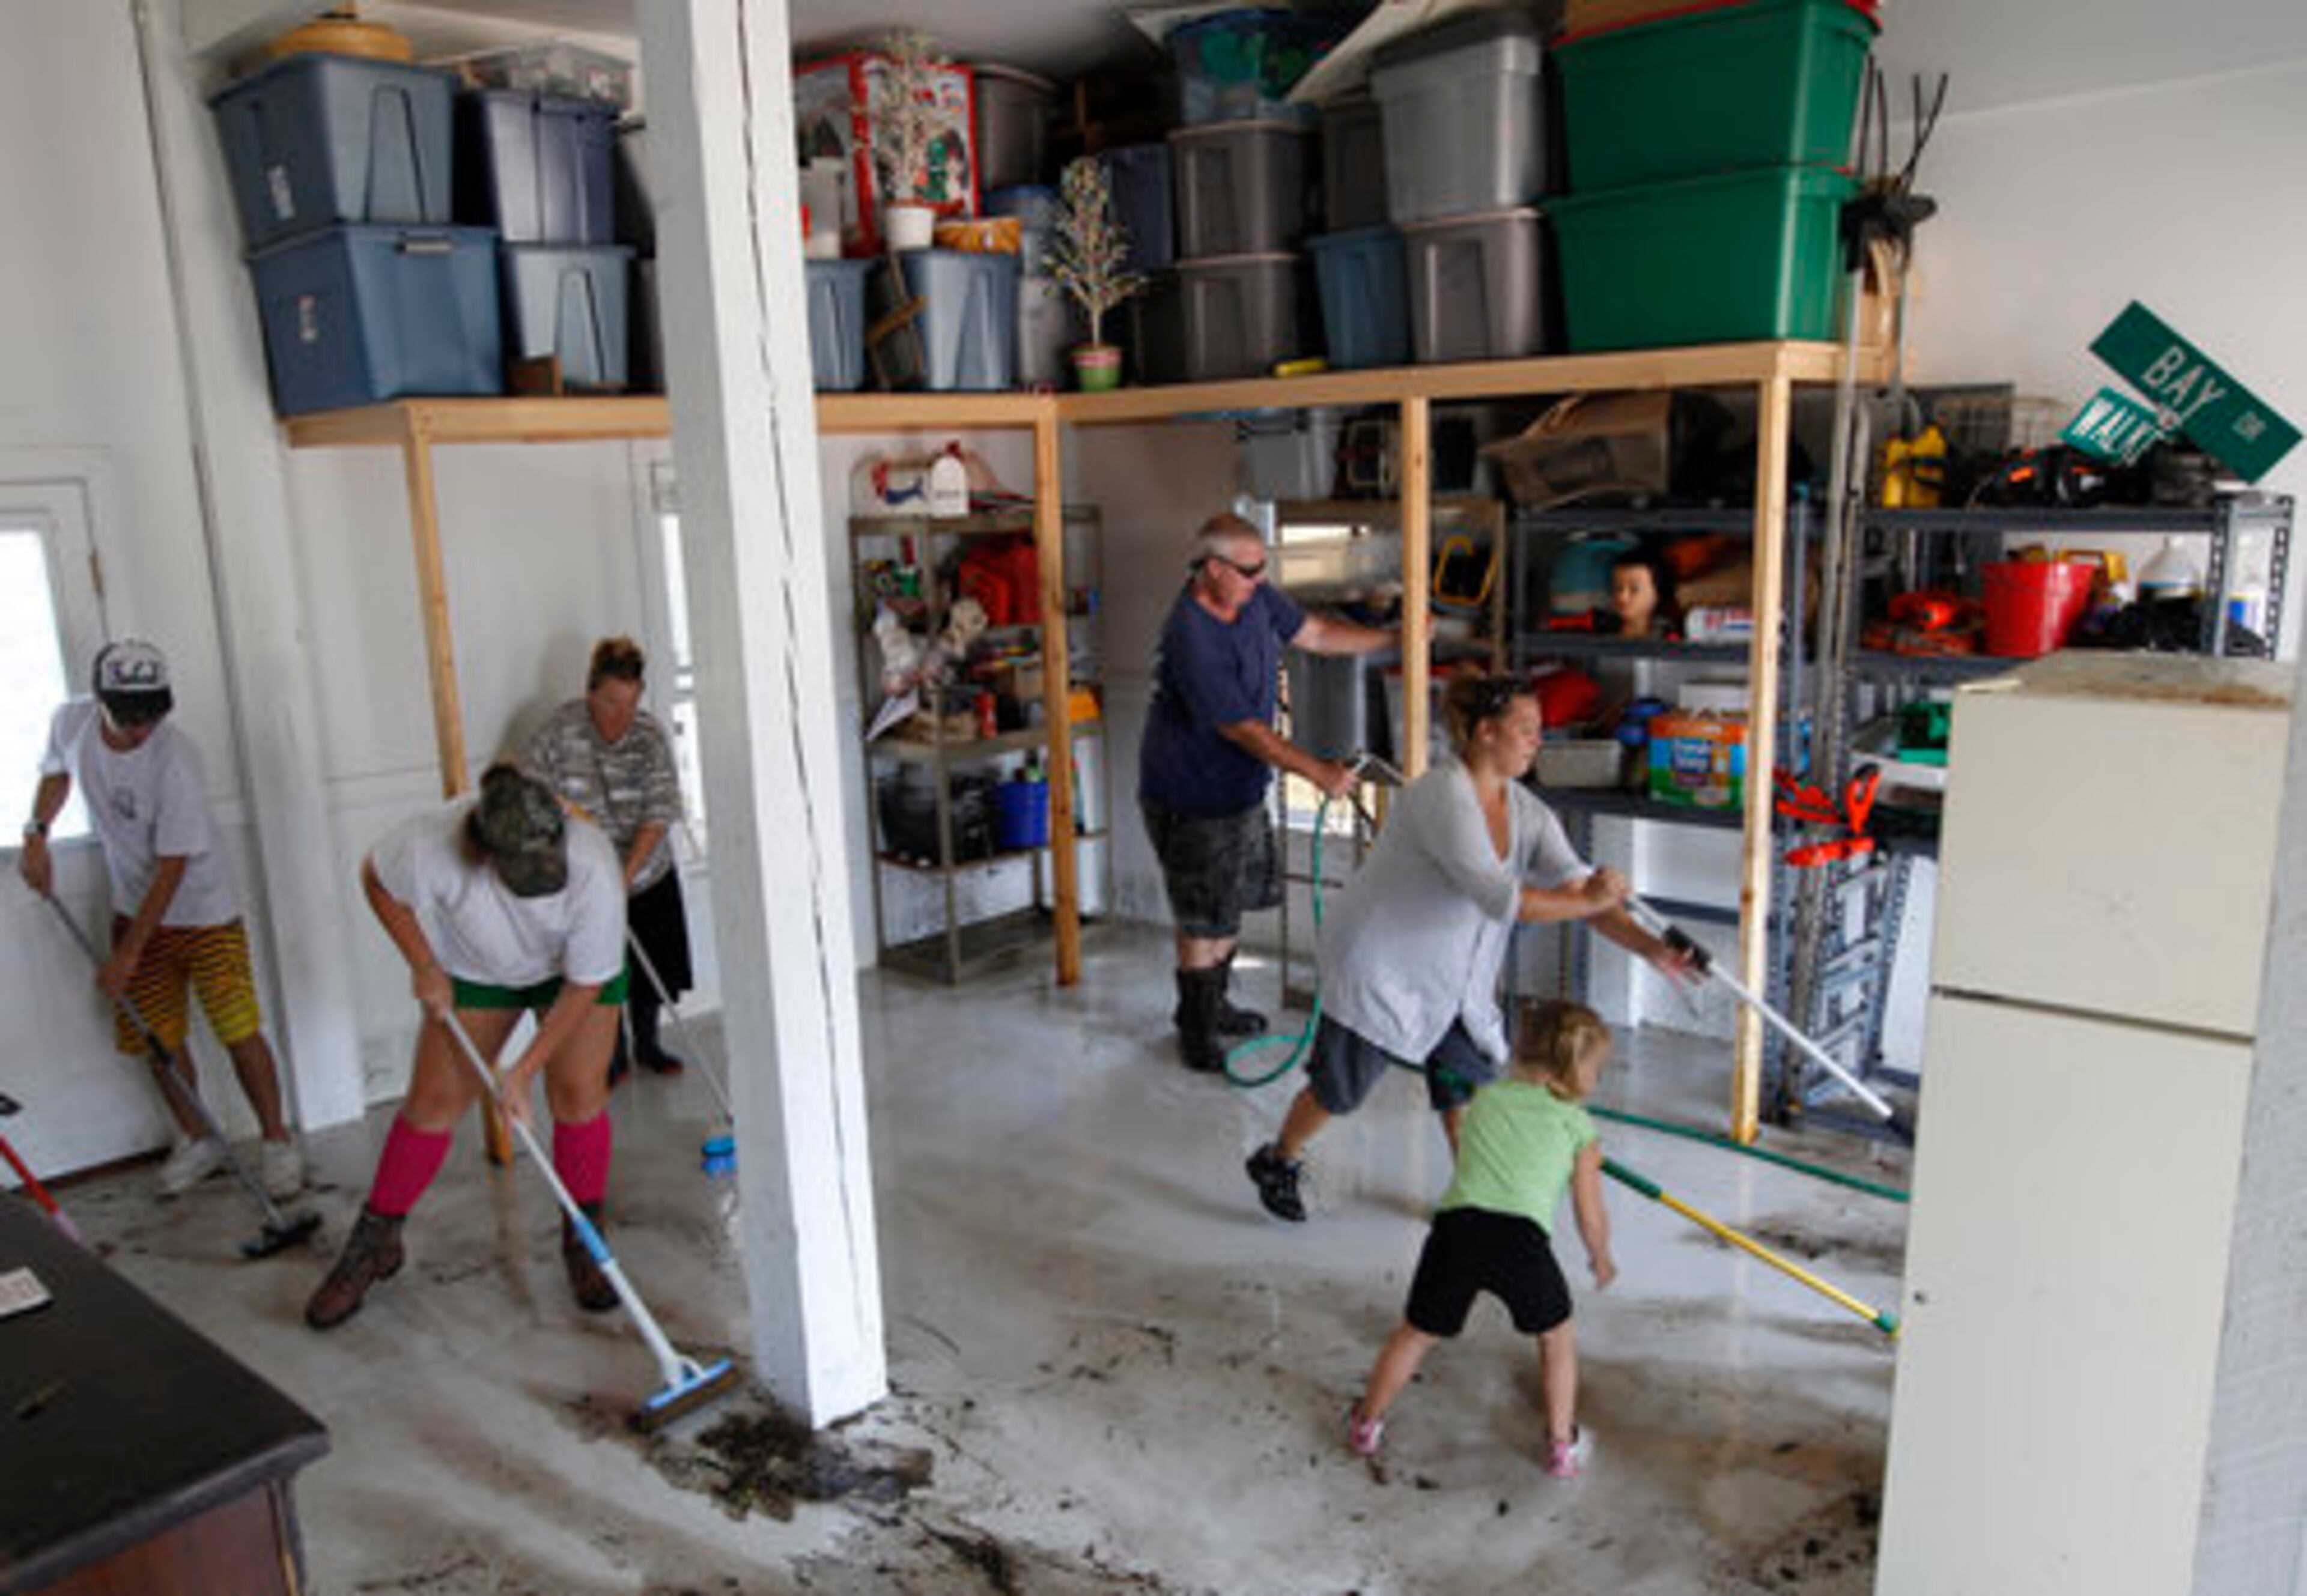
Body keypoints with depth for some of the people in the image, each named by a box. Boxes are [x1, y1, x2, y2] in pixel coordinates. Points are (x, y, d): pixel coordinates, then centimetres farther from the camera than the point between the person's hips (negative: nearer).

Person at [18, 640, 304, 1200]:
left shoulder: (175, 761, -27)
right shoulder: (70, 723, -9)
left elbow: (171, 869, -23)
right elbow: (57, 773, 18)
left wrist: (127, 954, -21)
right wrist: (36, 833, 2)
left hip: (202, 910, -6)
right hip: (136, 909, 6)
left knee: (239, 1031, -7)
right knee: (156, 1037, 9)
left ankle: (276, 1140, 9)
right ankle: (197, 1140, 27)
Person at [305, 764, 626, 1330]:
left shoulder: (594, 869, -40)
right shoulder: (430, 844, -37)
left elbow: (584, 985, -27)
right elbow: (378, 882, -10)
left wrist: (524, 1070, -24)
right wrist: (424, 968, -11)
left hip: (575, 966, -1)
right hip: (473, 969, 1)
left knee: (579, 1091, -11)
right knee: (435, 1099, -1)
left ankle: (583, 1244, 6)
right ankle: (374, 1244, 16)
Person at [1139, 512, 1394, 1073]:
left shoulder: (1256, 596, -3)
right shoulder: (1190, 638, -29)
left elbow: (1314, 633, 11)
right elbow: (1243, 729, -27)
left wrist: (1394, 639, 3)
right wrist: (1318, 772, -24)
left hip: (1242, 786, 9)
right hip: (1192, 799, -9)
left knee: (1231, 906, 20)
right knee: (1204, 921, 3)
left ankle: (1212, 1005, 39)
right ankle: (1196, 1032, 21)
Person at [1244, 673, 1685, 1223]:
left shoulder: (1528, 812, -4)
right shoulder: (1442, 796, -29)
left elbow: (1577, 886, -12)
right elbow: (1500, 899, -36)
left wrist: (1651, 948, -24)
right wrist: (1589, 901, -30)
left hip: (1452, 981, 7)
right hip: (1378, 967, -7)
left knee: (1468, 1089, 8)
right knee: (1339, 1090, 9)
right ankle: (1277, 1162, 36)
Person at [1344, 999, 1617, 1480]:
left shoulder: (1485, 1098, 24)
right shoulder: (1578, 1125, 14)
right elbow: (1591, 1215, 18)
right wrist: (1601, 1260, 37)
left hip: (1456, 1226, 2)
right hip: (1523, 1240, -2)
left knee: (1417, 1334, 21)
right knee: (1557, 1337, 25)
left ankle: (1366, 1424, 34)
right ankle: (1563, 1446, 31)